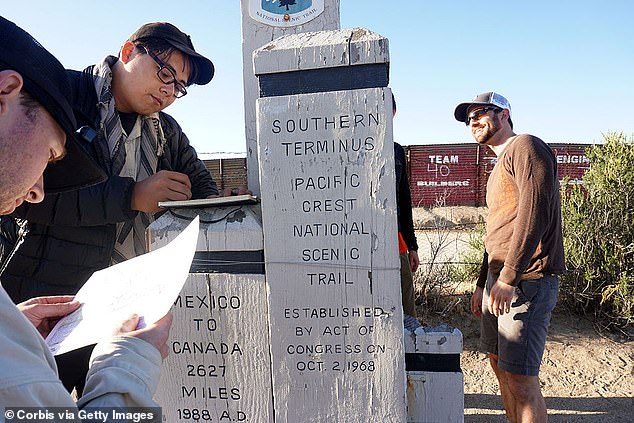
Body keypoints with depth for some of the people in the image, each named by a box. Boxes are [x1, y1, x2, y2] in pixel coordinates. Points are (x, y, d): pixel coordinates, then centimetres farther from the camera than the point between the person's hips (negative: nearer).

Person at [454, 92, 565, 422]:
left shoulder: (525, 147, -7)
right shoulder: (499, 169, 23)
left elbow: (534, 214, -20)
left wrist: (508, 278, -22)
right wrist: (482, 284, 24)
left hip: (526, 280, -10)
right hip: (498, 280, 10)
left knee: (519, 377, -8)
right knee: (499, 363, 15)